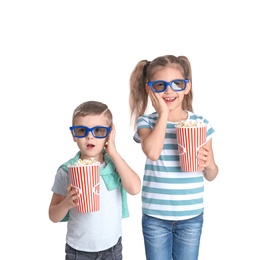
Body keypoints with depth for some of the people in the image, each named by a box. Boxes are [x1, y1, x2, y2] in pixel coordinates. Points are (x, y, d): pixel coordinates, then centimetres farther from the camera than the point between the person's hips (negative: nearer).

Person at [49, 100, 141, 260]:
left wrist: (113, 153, -21)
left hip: (112, 247, 1)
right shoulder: (66, 171, -10)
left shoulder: (115, 164, -6)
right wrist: (67, 203, -25)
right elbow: (54, 216, -4)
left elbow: (134, 189, -24)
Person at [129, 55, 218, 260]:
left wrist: (209, 164, -17)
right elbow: (152, 152, -28)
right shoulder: (146, 122, -5)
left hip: (191, 216, 1)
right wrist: (163, 114, -19)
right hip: (155, 216, -1)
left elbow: (211, 176, 6)